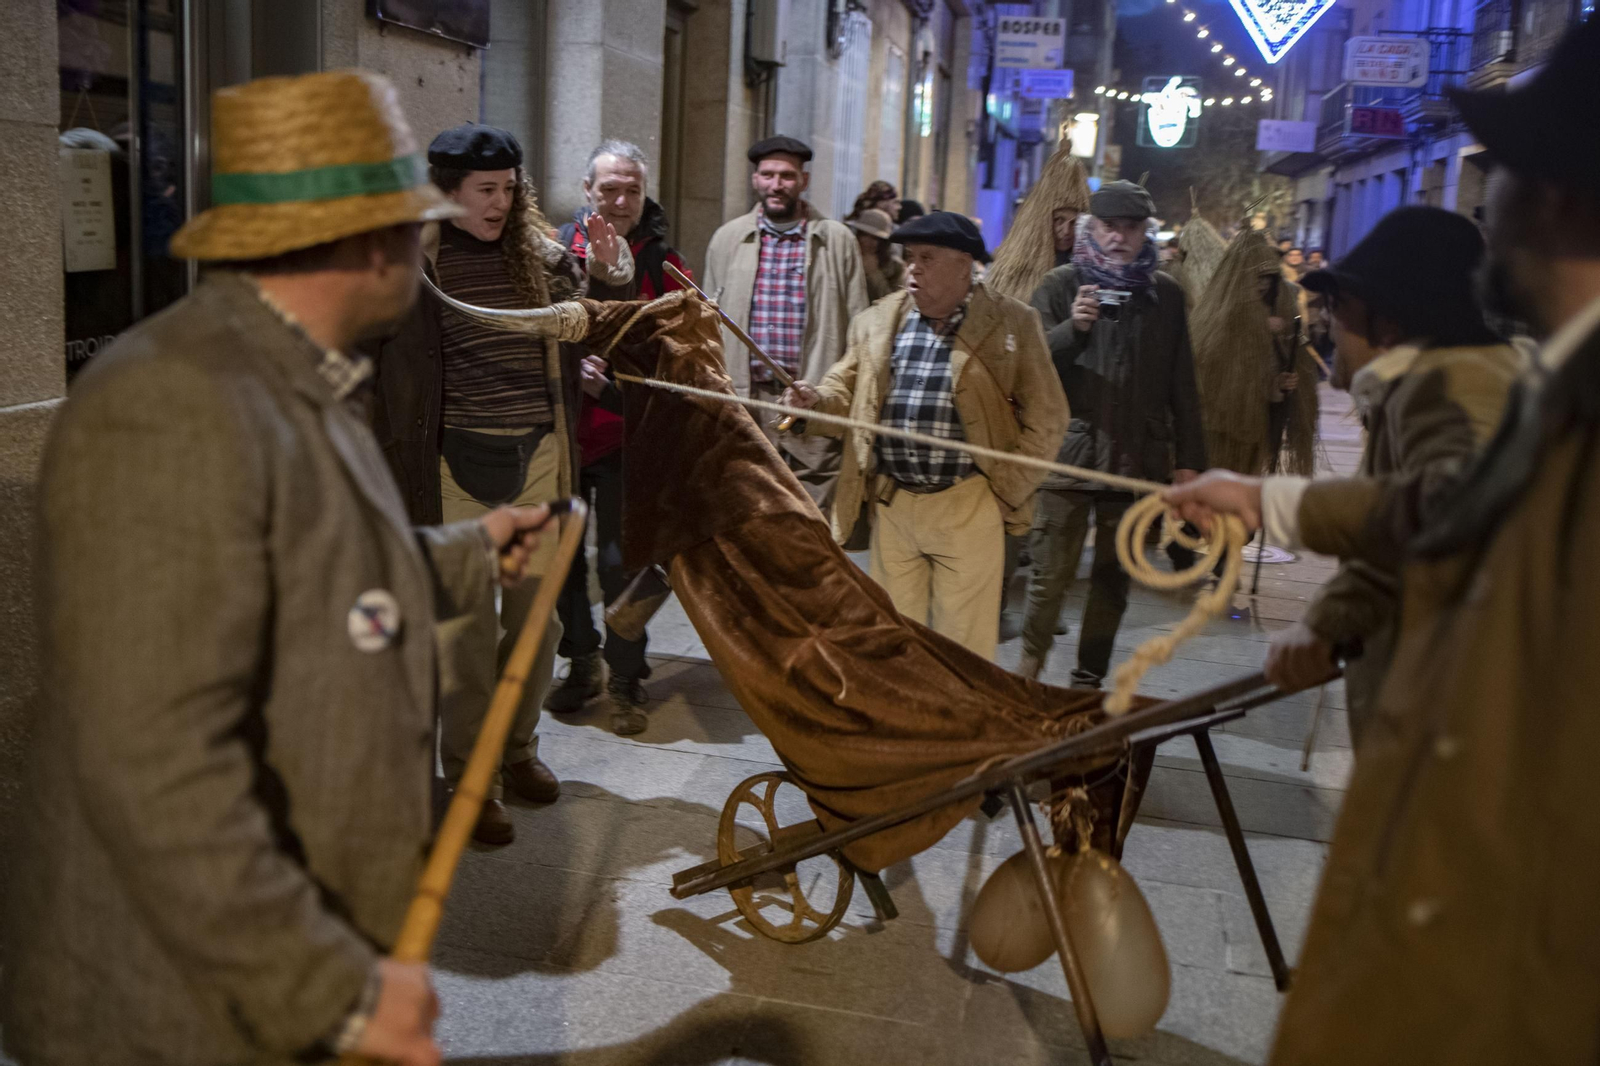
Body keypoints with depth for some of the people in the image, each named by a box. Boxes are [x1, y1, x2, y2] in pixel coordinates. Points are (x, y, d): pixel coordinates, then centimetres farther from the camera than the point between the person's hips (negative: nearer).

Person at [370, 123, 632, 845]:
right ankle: (469, 776, 15)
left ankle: (520, 747, 32)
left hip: (539, 458, 5)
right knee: (468, 626, 1)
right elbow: (388, 367, -7)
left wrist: (610, 272, 3)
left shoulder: (539, 253, 8)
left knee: (537, 615, 13)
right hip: (462, 463, -5)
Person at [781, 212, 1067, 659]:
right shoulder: (878, 320, 8)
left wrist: (1010, 487, -6)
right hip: (890, 504, 4)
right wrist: (817, 398, -9)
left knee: (964, 647, 5)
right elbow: (846, 391, 14)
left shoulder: (1012, 322, -3)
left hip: (967, 506, -3)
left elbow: (1045, 415, 0)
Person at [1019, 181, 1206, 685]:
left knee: (1114, 581, 10)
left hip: (1137, 460, 3)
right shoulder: (1061, 285, 2)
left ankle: (1089, 680, 22)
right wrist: (1073, 328, -22)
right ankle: (1028, 672, 15)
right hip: (1068, 453, -3)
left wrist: (1189, 459, 8)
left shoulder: (1166, 294, 10)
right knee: (1050, 578, -2)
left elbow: (1181, 384, 11)